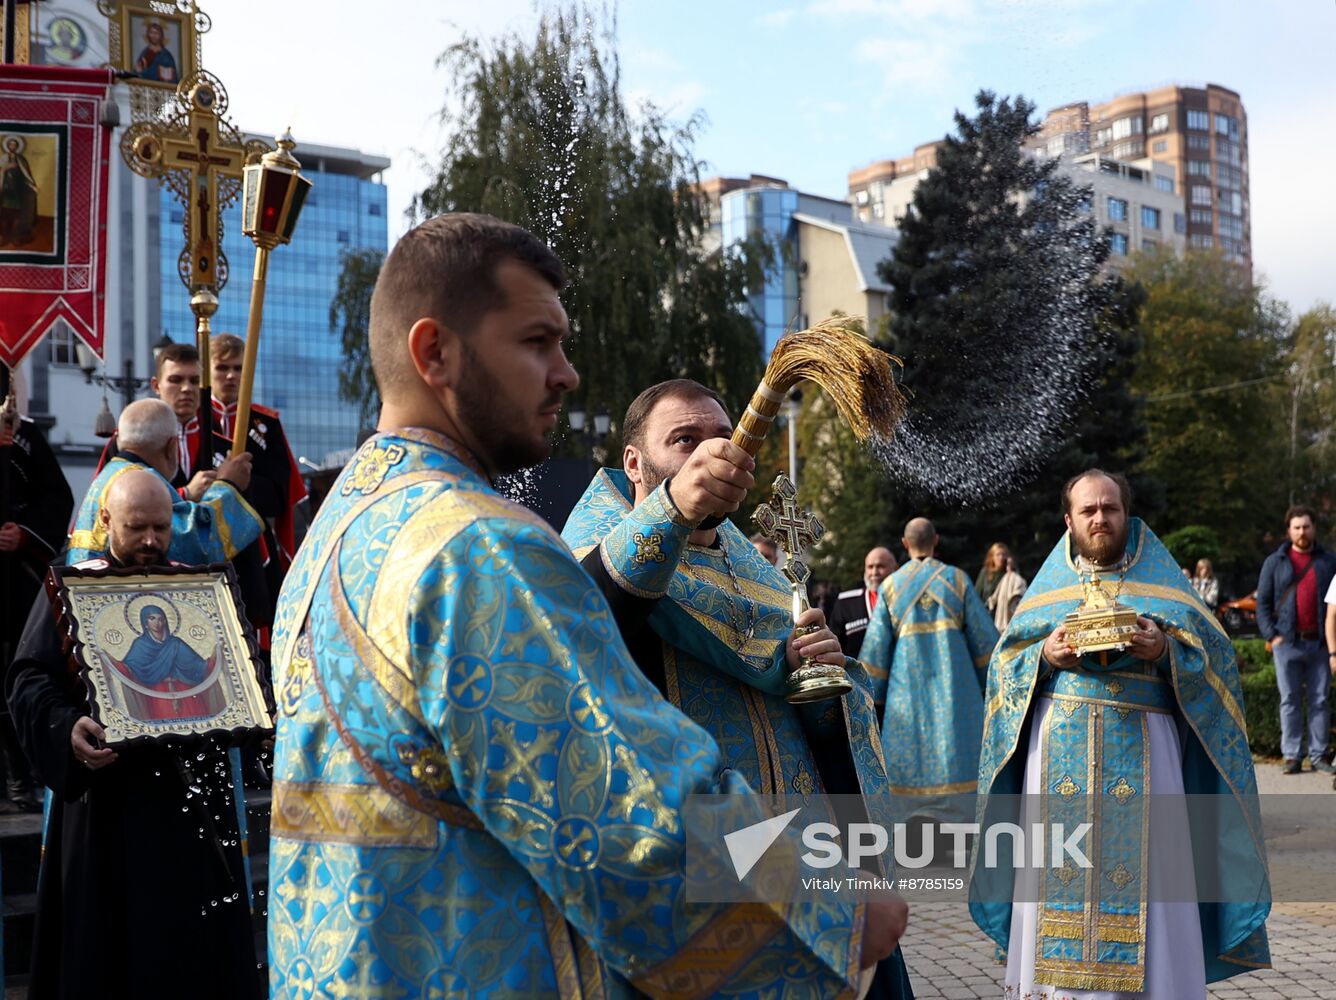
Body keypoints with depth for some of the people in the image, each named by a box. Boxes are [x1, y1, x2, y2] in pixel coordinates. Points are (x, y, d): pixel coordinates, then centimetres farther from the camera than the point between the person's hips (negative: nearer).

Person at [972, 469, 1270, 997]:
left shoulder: (1161, 579, 10)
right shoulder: (1049, 584, 14)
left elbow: (1214, 653, 4)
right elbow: (1006, 662, 11)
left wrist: (1167, 650, -14)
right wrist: (1045, 656, -9)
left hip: (1142, 749, -1)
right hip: (1061, 750, 1)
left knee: (1143, 869, -5)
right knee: (1061, 871, -2)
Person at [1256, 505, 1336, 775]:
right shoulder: (1275, 562, 7)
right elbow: (1262, 602, 7)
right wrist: (1271, 635, -4)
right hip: (1287, 643, -1)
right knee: (1290, 701, 2)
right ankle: (1292, 756, 5)